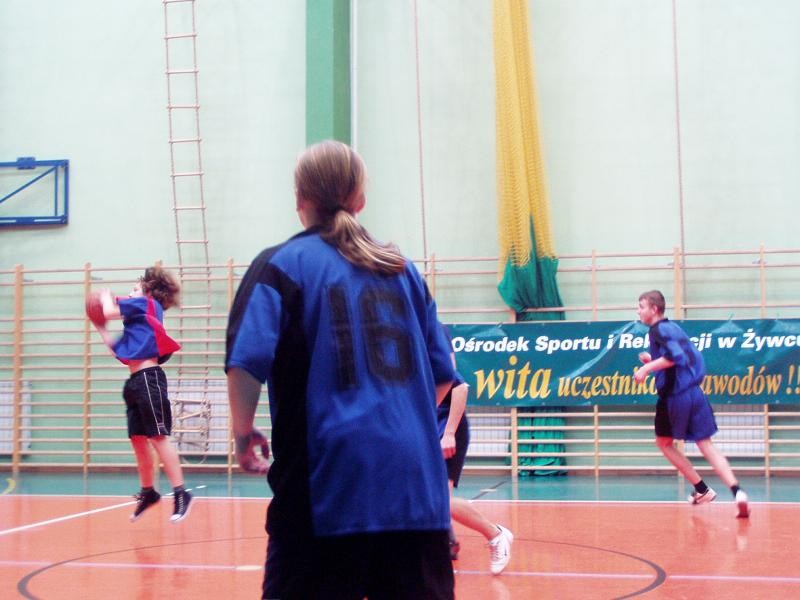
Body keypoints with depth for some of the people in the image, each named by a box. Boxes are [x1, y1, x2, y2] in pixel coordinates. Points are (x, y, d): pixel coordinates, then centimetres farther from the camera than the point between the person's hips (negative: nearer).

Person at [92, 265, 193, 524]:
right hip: (136, 381, 9)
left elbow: (109, 311, -8)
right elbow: (118, 350, 23)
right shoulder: (138, 316, 24)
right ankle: (148, 491, 21)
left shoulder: (145, 303, 0)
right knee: (138, 439, 11)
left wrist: (106, 296, 12)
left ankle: (181, 493, -15)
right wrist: (101, 328, 26)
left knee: (159, 437, -13)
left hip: (148, 378, -9)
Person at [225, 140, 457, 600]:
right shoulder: (402, 269, 15)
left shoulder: (283, 264, 2)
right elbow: (442, 373, 16)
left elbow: (248, 362, -12)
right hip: (415, 480, 4)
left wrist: (244, 433, 4)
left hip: (327, 481, -4)